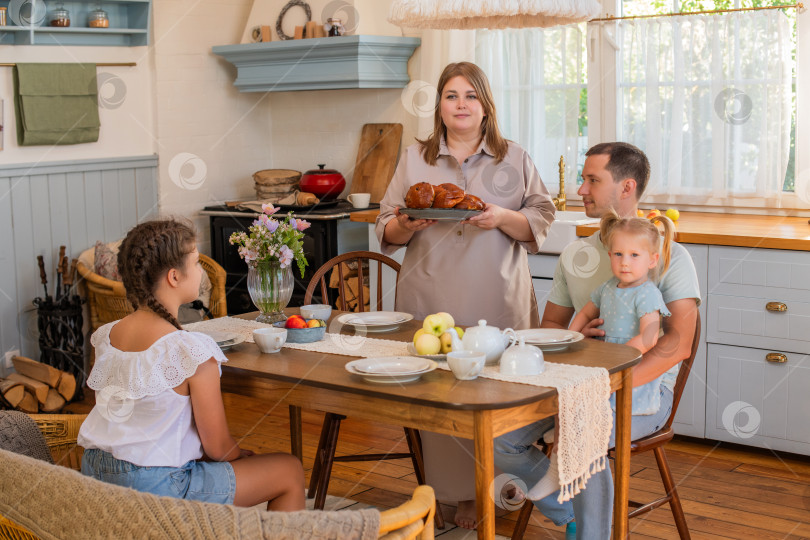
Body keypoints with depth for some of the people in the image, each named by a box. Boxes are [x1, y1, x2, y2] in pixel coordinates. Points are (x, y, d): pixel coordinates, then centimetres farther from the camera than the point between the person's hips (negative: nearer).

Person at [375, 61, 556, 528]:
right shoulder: (414, 159, 13)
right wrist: (407, 224, -10)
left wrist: (503, 219, -12)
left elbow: (541, 222, 6)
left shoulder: (515, 160, 11)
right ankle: (461, 492, 10)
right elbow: (386, 231, 13)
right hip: (432, 300, 1)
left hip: (498, 300, -1)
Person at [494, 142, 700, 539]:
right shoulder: (574, 256, 13)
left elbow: (679, 343, -14)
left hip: (644, 388, -6)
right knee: (497, 438, -13)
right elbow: (549, 324, 20)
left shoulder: (670, 256, -4)